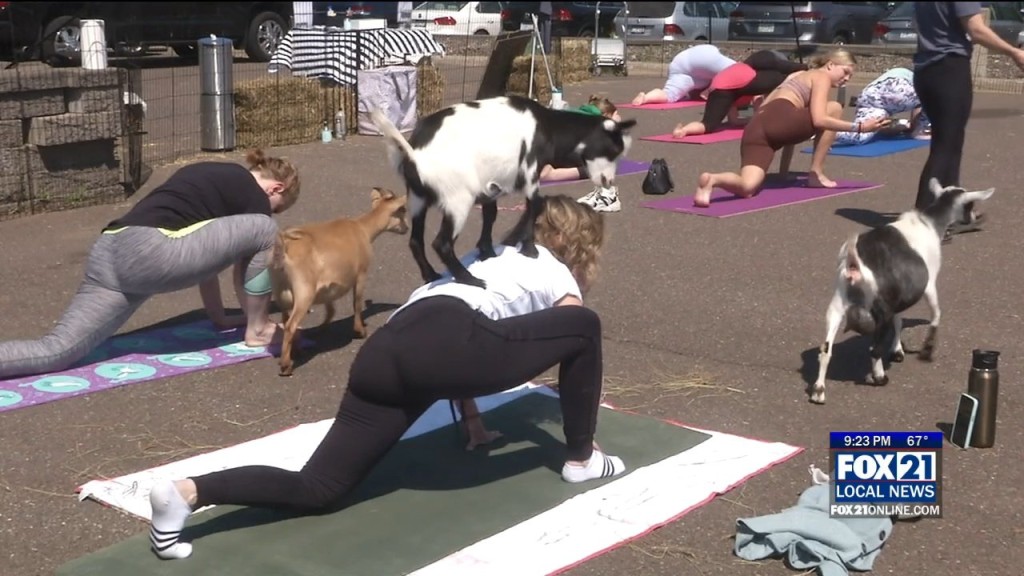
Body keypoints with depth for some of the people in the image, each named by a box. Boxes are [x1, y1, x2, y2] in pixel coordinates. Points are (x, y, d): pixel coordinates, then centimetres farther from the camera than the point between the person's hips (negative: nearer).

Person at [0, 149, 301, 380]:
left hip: (108, 253, 8)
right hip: (151, 254, -8)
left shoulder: (212, 175, 34)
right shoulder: (254, 195, 10)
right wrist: (255, 321, 33)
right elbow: (244, 272, 17)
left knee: (56, 350, -1)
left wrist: (220, 317, 45)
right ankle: (258, 331, 13)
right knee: (263, 229, 1)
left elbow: (205, 249, 40)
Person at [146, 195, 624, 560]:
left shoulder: (491, 255, 41)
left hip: (385, 350, 7)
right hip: (444, 340, -7)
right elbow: (578, 340, 24)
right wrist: (584, 442, 37)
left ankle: (186, 492, -13)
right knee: (585, 327, 10)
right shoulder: (560, 275, 22)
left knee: (315, 489, 7)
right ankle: (581, 460, 20)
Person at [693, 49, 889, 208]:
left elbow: (793, 122, 40)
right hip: (777, 120, -7)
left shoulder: (799, 76, 40)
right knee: (835, 109, 11)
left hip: (754, 130, 7)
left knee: (747, 188, -12)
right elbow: (819, 120, -3)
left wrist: (783, 172, 40)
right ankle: (816, 174, 10)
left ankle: (712, 179, -42)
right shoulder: (822, 77, 14)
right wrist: (859, 127, -2)